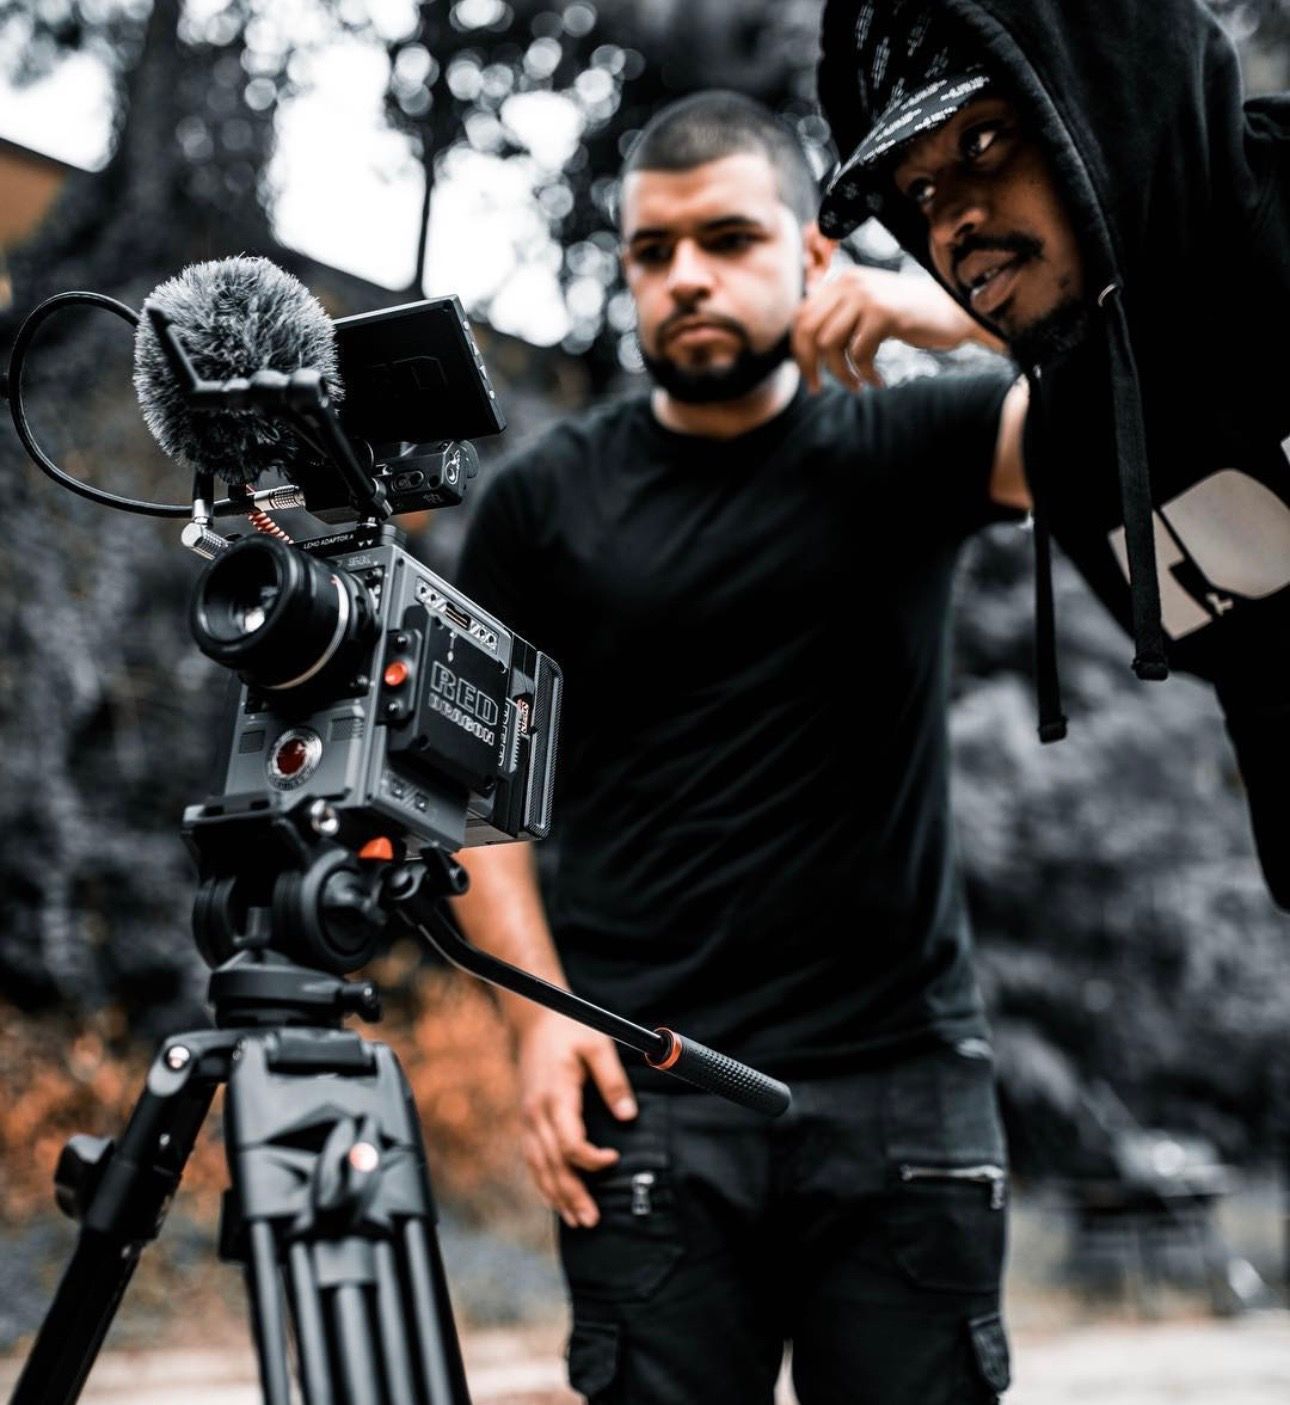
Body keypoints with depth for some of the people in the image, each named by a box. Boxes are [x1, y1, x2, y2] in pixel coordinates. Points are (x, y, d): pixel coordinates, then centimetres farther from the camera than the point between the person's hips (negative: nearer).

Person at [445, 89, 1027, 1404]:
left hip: (905, 1080, 1)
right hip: (648, 1091, 0)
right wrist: (539, 1011, -6)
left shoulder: (903, 447, 6)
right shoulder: (544, 498, 5)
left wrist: (936, 305, -16)